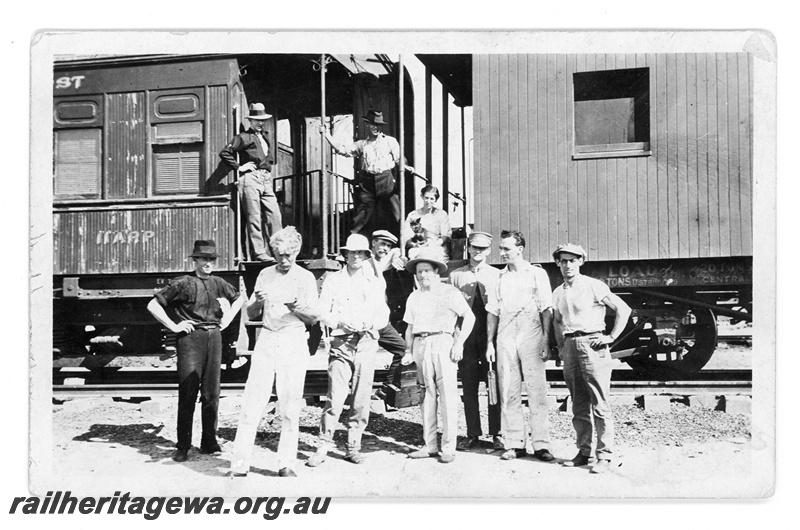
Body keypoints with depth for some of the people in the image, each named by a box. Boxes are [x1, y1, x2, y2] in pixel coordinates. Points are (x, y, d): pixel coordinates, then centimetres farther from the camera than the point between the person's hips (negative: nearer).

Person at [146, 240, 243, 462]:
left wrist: (227, 319, 16)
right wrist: (173, 326, -6)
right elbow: (153, 305, -3)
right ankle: (183, 446, 3)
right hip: (191, 338, -4)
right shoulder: (183, 283, -4)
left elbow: (239, 298, 29)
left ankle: (209, 442, 17)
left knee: (211, 393, 7)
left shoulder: (219, 284, 11)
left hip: (214, 337, 5)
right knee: (188, 393, -5)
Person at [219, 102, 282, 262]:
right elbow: (224, 153, -9)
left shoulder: (264, 137, 22)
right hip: (251, 178, -7)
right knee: (254, 218, -5)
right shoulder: (243, 137, 0)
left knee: (275, 216, 1)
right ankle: (259, 253, -4)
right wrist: (239, 167, -8)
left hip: (266, 180, 7)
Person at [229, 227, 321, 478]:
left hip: (293, 342, -2)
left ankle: (286, 464, 6)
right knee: (252, 404, -4)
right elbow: (251, 314, 14)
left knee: (290, 407, -2)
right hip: (266, 340, 2)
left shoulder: (306, 277, 6)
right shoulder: (265, 274, 13)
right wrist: (257, 302, -8)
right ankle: (239, 464, -1)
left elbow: (314, 317, 4)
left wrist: (296, 307, -16)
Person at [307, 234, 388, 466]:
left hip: (367, 343, 2)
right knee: (335, 397, -10)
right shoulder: (333, 280, 9)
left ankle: (353, 447, 13)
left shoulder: (375, 283, 15)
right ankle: (323, 446, -2)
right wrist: (342, 323, -14)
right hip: (341, 343, -2)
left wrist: (368, 324, -10)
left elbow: (382, 316, 11)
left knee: (361, 399, 2)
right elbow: (322, 313, 3)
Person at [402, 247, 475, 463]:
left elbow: (469, 317, 0)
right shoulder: (414, 297, 18)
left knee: (448, 395, -6)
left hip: (443, 343, -5)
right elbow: (410, 327, 21)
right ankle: (430, 445, 13)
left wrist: (459, 343, -8)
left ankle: (449, 447, -3)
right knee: (426, 395, 6)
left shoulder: (449, 292, 2)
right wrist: (408, 351, 9)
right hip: (421, 345, 5)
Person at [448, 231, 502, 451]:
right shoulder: (456, 275, 9)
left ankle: (496, 434, 10)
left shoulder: (497, 275, 6)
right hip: (466, 336, 1)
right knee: (468, 387, 5)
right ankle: (472, 434, 14)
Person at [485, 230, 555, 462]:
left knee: (537, 390, -5)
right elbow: (492, 312, 15)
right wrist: (489, 343, 9)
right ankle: (514, 444, 9)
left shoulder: (537, 274, 4)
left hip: (531, 336, -3)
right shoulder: (499, 277, 13)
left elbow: (546, 310, 1)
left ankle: (541, 444, -1)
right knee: (508, 392, 2)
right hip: (505, 338, 3)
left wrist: (546, 341, -6)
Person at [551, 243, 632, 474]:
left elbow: (623, 309, -6)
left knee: (599, 404, -6)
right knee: (578, 405, 10)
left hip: (592, 344, -6)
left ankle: (604, 456, -2)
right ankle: (583, 452, 17)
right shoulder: (558, 293, 13)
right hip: (569, 347, 6)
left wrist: (611, 337, -9)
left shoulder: (594, 286, -5)